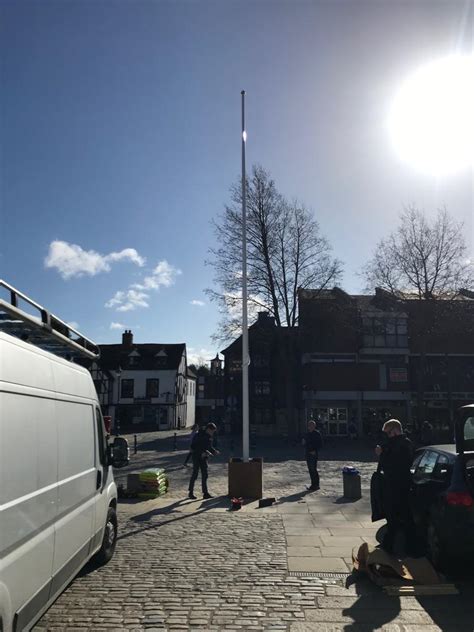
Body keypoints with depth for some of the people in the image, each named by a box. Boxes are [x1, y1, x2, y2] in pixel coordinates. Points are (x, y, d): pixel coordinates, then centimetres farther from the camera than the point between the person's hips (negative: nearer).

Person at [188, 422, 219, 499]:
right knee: (195, 474, -1)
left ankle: (205, 493, 12)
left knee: (204, 475, 7)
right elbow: (193, 447, -21)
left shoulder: (209, 437, 7)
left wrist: (214, 451, -2)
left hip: (204, 458, 7)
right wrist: (202, 452, -28)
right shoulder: (199, 436, -17)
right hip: (197, 457, -7)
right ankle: (191, 492, 11)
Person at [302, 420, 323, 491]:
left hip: (313, 454, -8)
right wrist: (304, 442, 1)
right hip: (307, 453, 8)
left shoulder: (317, 434, -9)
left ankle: (316, 485, 1)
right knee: (310, 470, 11)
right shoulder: (307, 434, 14)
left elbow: (320, 444, -11)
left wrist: (315, 451, -19)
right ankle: (313, 484, 20)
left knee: (314, 469, -7)